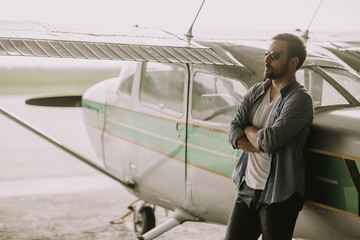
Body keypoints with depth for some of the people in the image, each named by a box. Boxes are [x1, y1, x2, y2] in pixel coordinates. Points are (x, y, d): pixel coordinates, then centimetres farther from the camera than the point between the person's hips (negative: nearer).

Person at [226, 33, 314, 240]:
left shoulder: (300, 99, -14)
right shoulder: (255, 92, 9)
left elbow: (269, 140, -24)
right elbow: (233, 130, 1)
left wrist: (248, 129, -3)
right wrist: (259, 145, -16)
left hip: (278, 198, -7)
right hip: (247, 190, 7)